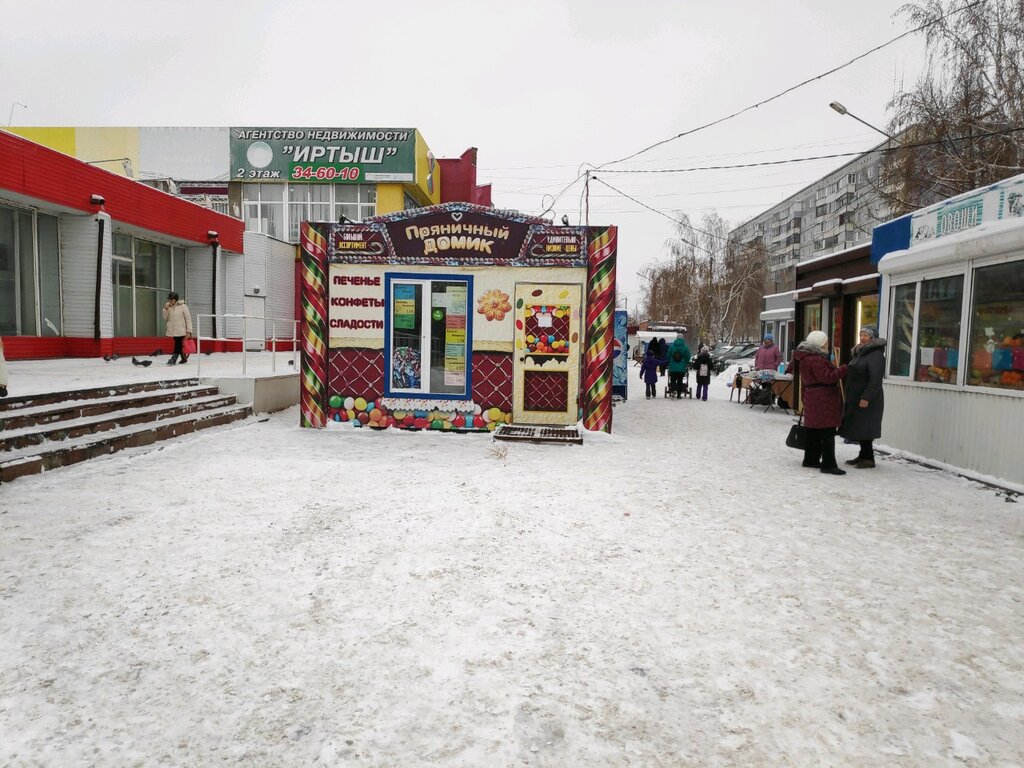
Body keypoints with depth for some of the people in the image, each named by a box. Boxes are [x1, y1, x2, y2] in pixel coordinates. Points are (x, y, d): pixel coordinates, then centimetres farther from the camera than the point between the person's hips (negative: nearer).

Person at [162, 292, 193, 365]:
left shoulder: (182, 306, -7)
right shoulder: (168, 307, 6)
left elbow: (188, 319, -8)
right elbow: (165, 318, 3)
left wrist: (189, 331, -13)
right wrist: (166, 309, -13)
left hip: (181, 330, -5)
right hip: (173, 330, 5)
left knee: (178, 345, -9)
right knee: (179, 345, 12)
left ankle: (174, 359, -7)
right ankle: (184, 358, 23)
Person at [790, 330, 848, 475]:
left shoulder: (806, 357, 15)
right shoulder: (815, 359, -19)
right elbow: (827, 377, -21)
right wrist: (843, 370, -14)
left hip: (812, 400, 11)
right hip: (822, 402, -11)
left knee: (814, 431, 16)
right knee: (827, 433, -9)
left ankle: (811, 459, 24)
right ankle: (828, 464, -8)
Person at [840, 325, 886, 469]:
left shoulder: (876, 355, -14)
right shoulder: (860, 352, 17)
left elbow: (875, 380, -21)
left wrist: (866, 398, -25)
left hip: (867, 400, -9)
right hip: (855, 398, 9)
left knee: (864, 429, -6)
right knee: (857, 428, 13)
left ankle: (869, 459, 2)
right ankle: (863, 455, 22)